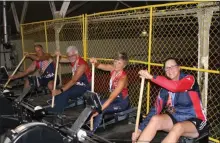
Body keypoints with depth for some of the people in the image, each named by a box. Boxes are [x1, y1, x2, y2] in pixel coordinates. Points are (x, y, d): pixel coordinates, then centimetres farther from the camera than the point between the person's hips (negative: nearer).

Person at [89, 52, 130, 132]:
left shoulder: (123, 78, -29)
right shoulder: (113, 69, -9)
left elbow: (112, 97, -33)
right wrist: (95, 62, -41)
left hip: (122, 102, -8)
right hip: (114, 99, 8)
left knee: (100, 110, -25)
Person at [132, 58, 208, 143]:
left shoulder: (189, 79, -11)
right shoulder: (165, 88, 2)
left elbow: (175, 87, -34)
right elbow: (155, 109, -3)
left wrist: (151, 77, -32)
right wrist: (140, 129, -11)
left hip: (195, 122, -4)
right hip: (175, 118, 5)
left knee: (177, 128, -35)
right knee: (155, 119, -23)